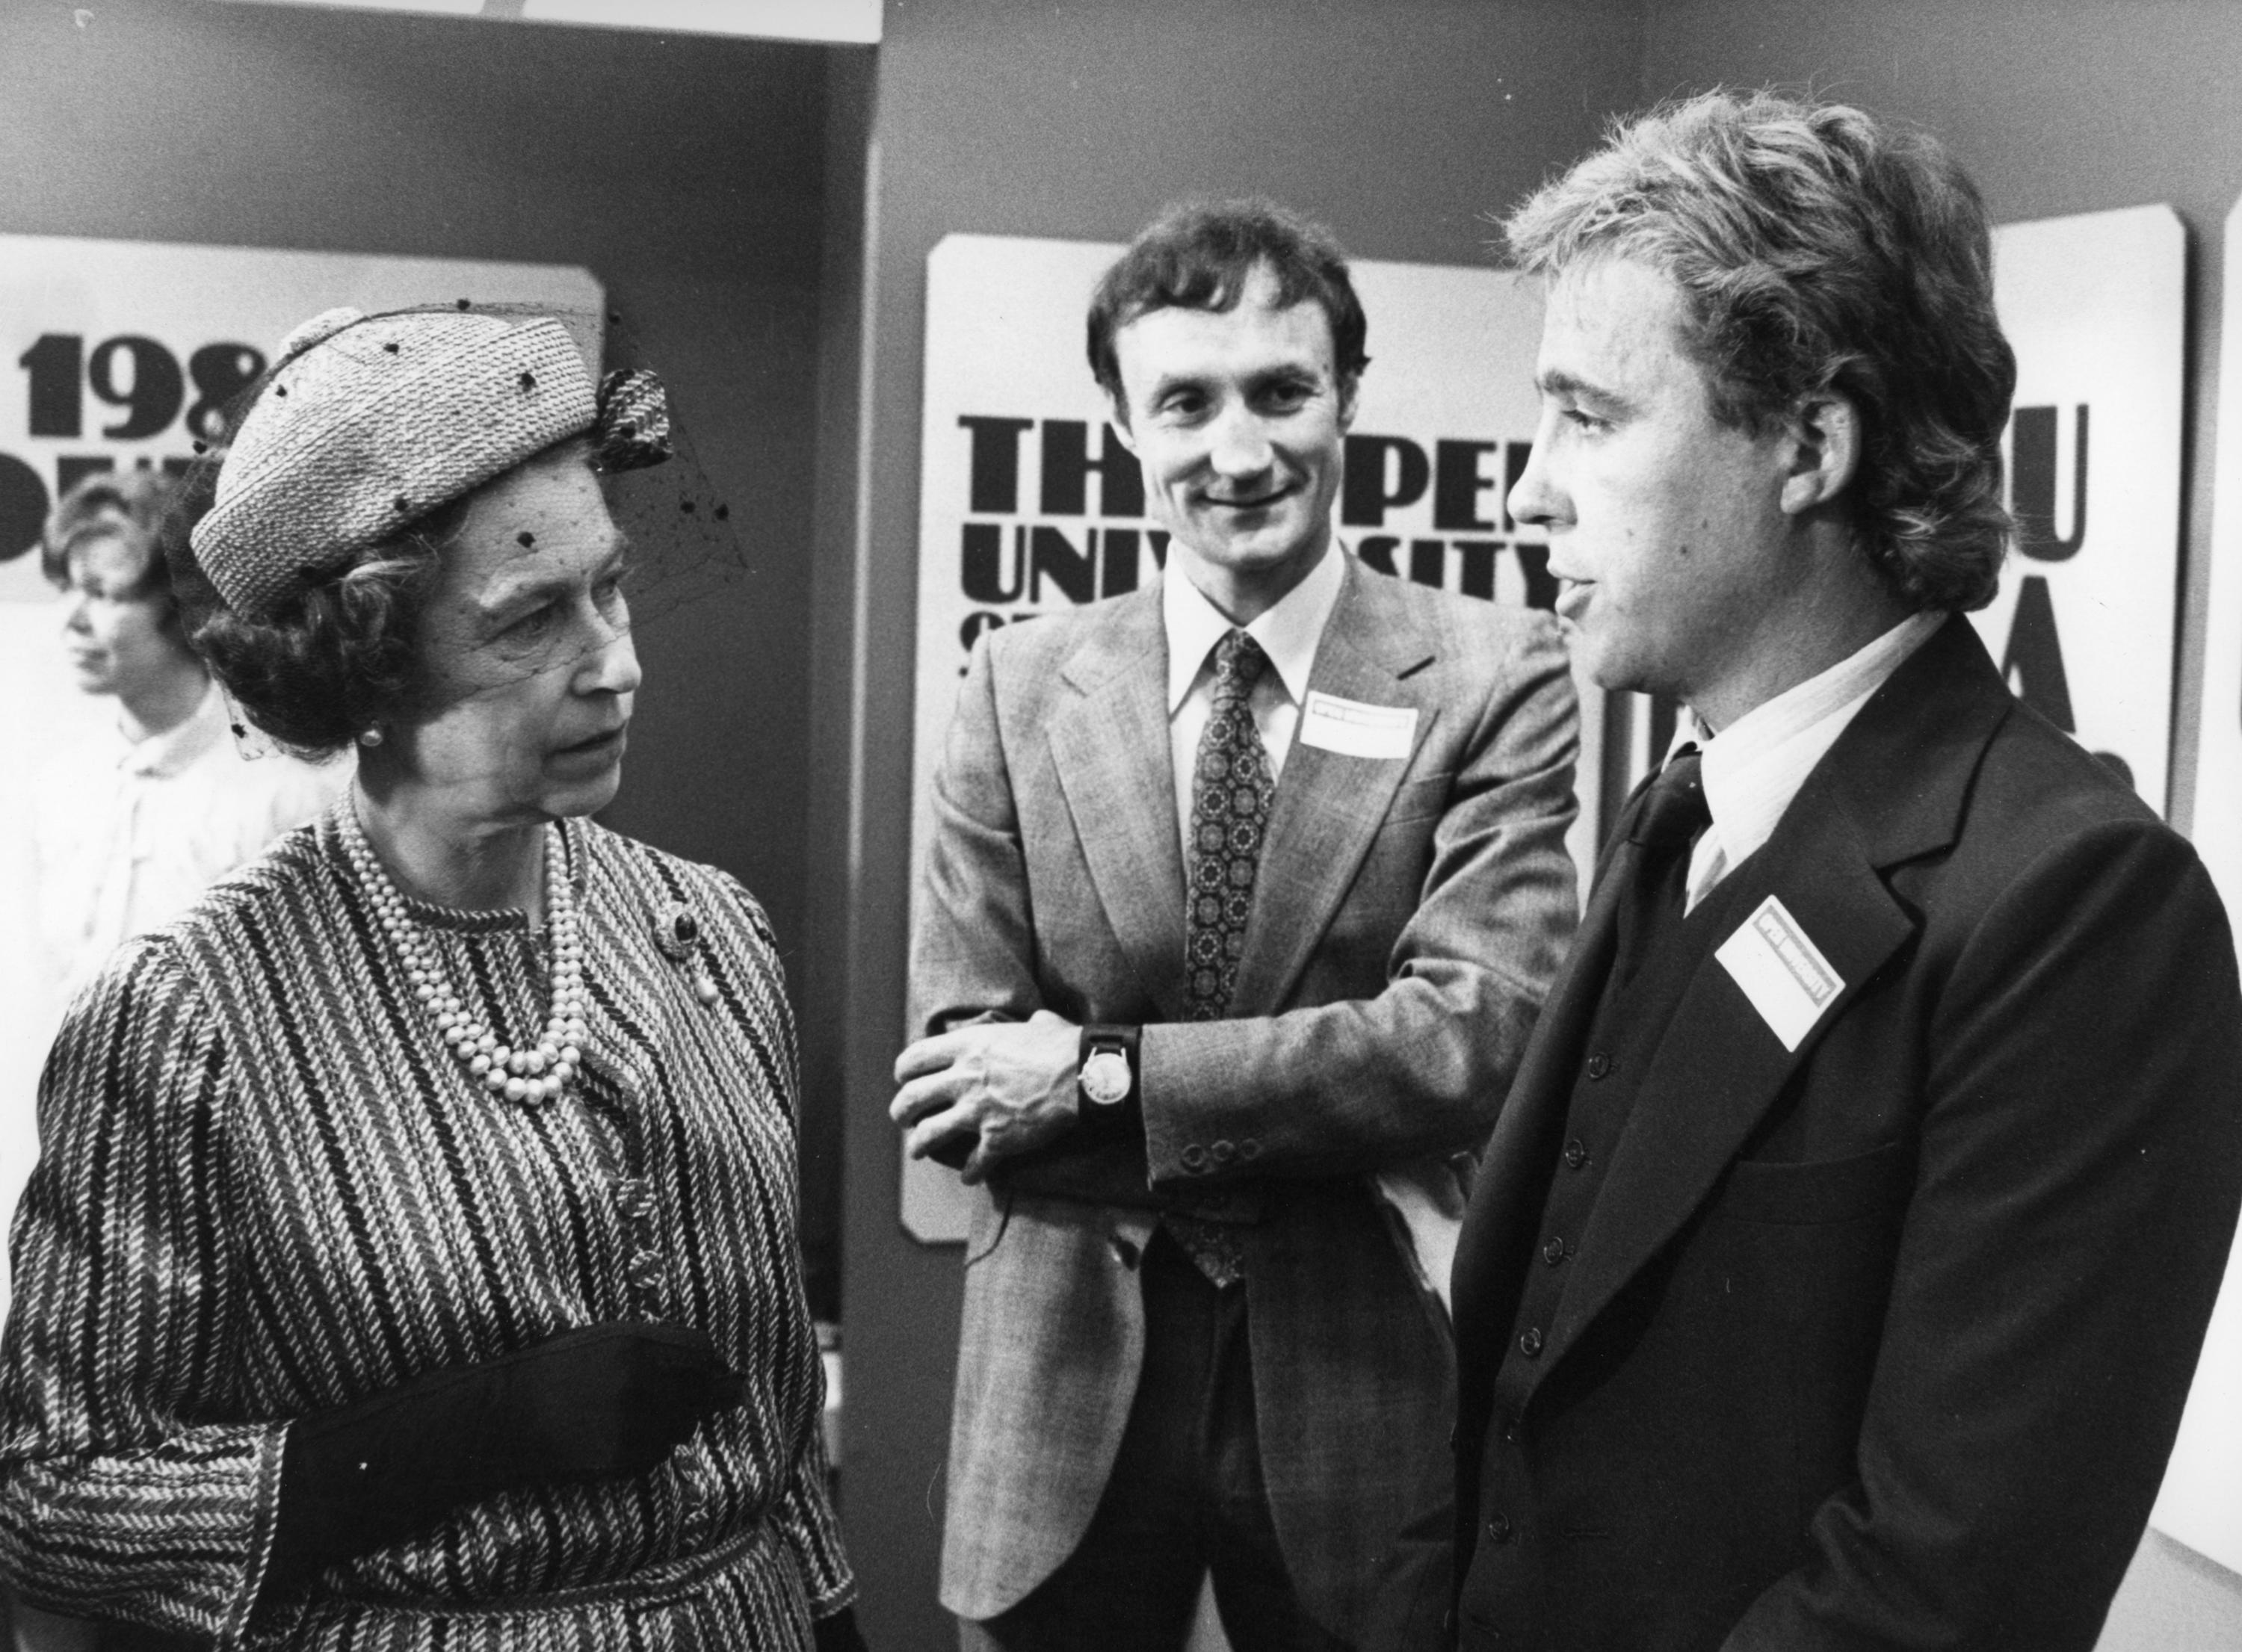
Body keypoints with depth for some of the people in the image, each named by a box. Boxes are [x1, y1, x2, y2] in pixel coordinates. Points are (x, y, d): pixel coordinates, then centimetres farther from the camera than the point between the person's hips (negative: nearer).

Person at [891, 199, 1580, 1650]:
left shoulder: (1497, 679, -6)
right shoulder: (1020, 687, 0)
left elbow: (1476, 1036, -16)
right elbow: (960, 1077, -6)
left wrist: (1105, 1073, -16)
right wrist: (1335, 1112, -14)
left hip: (1365, 1384, -1)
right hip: (1068, 1388, 2)